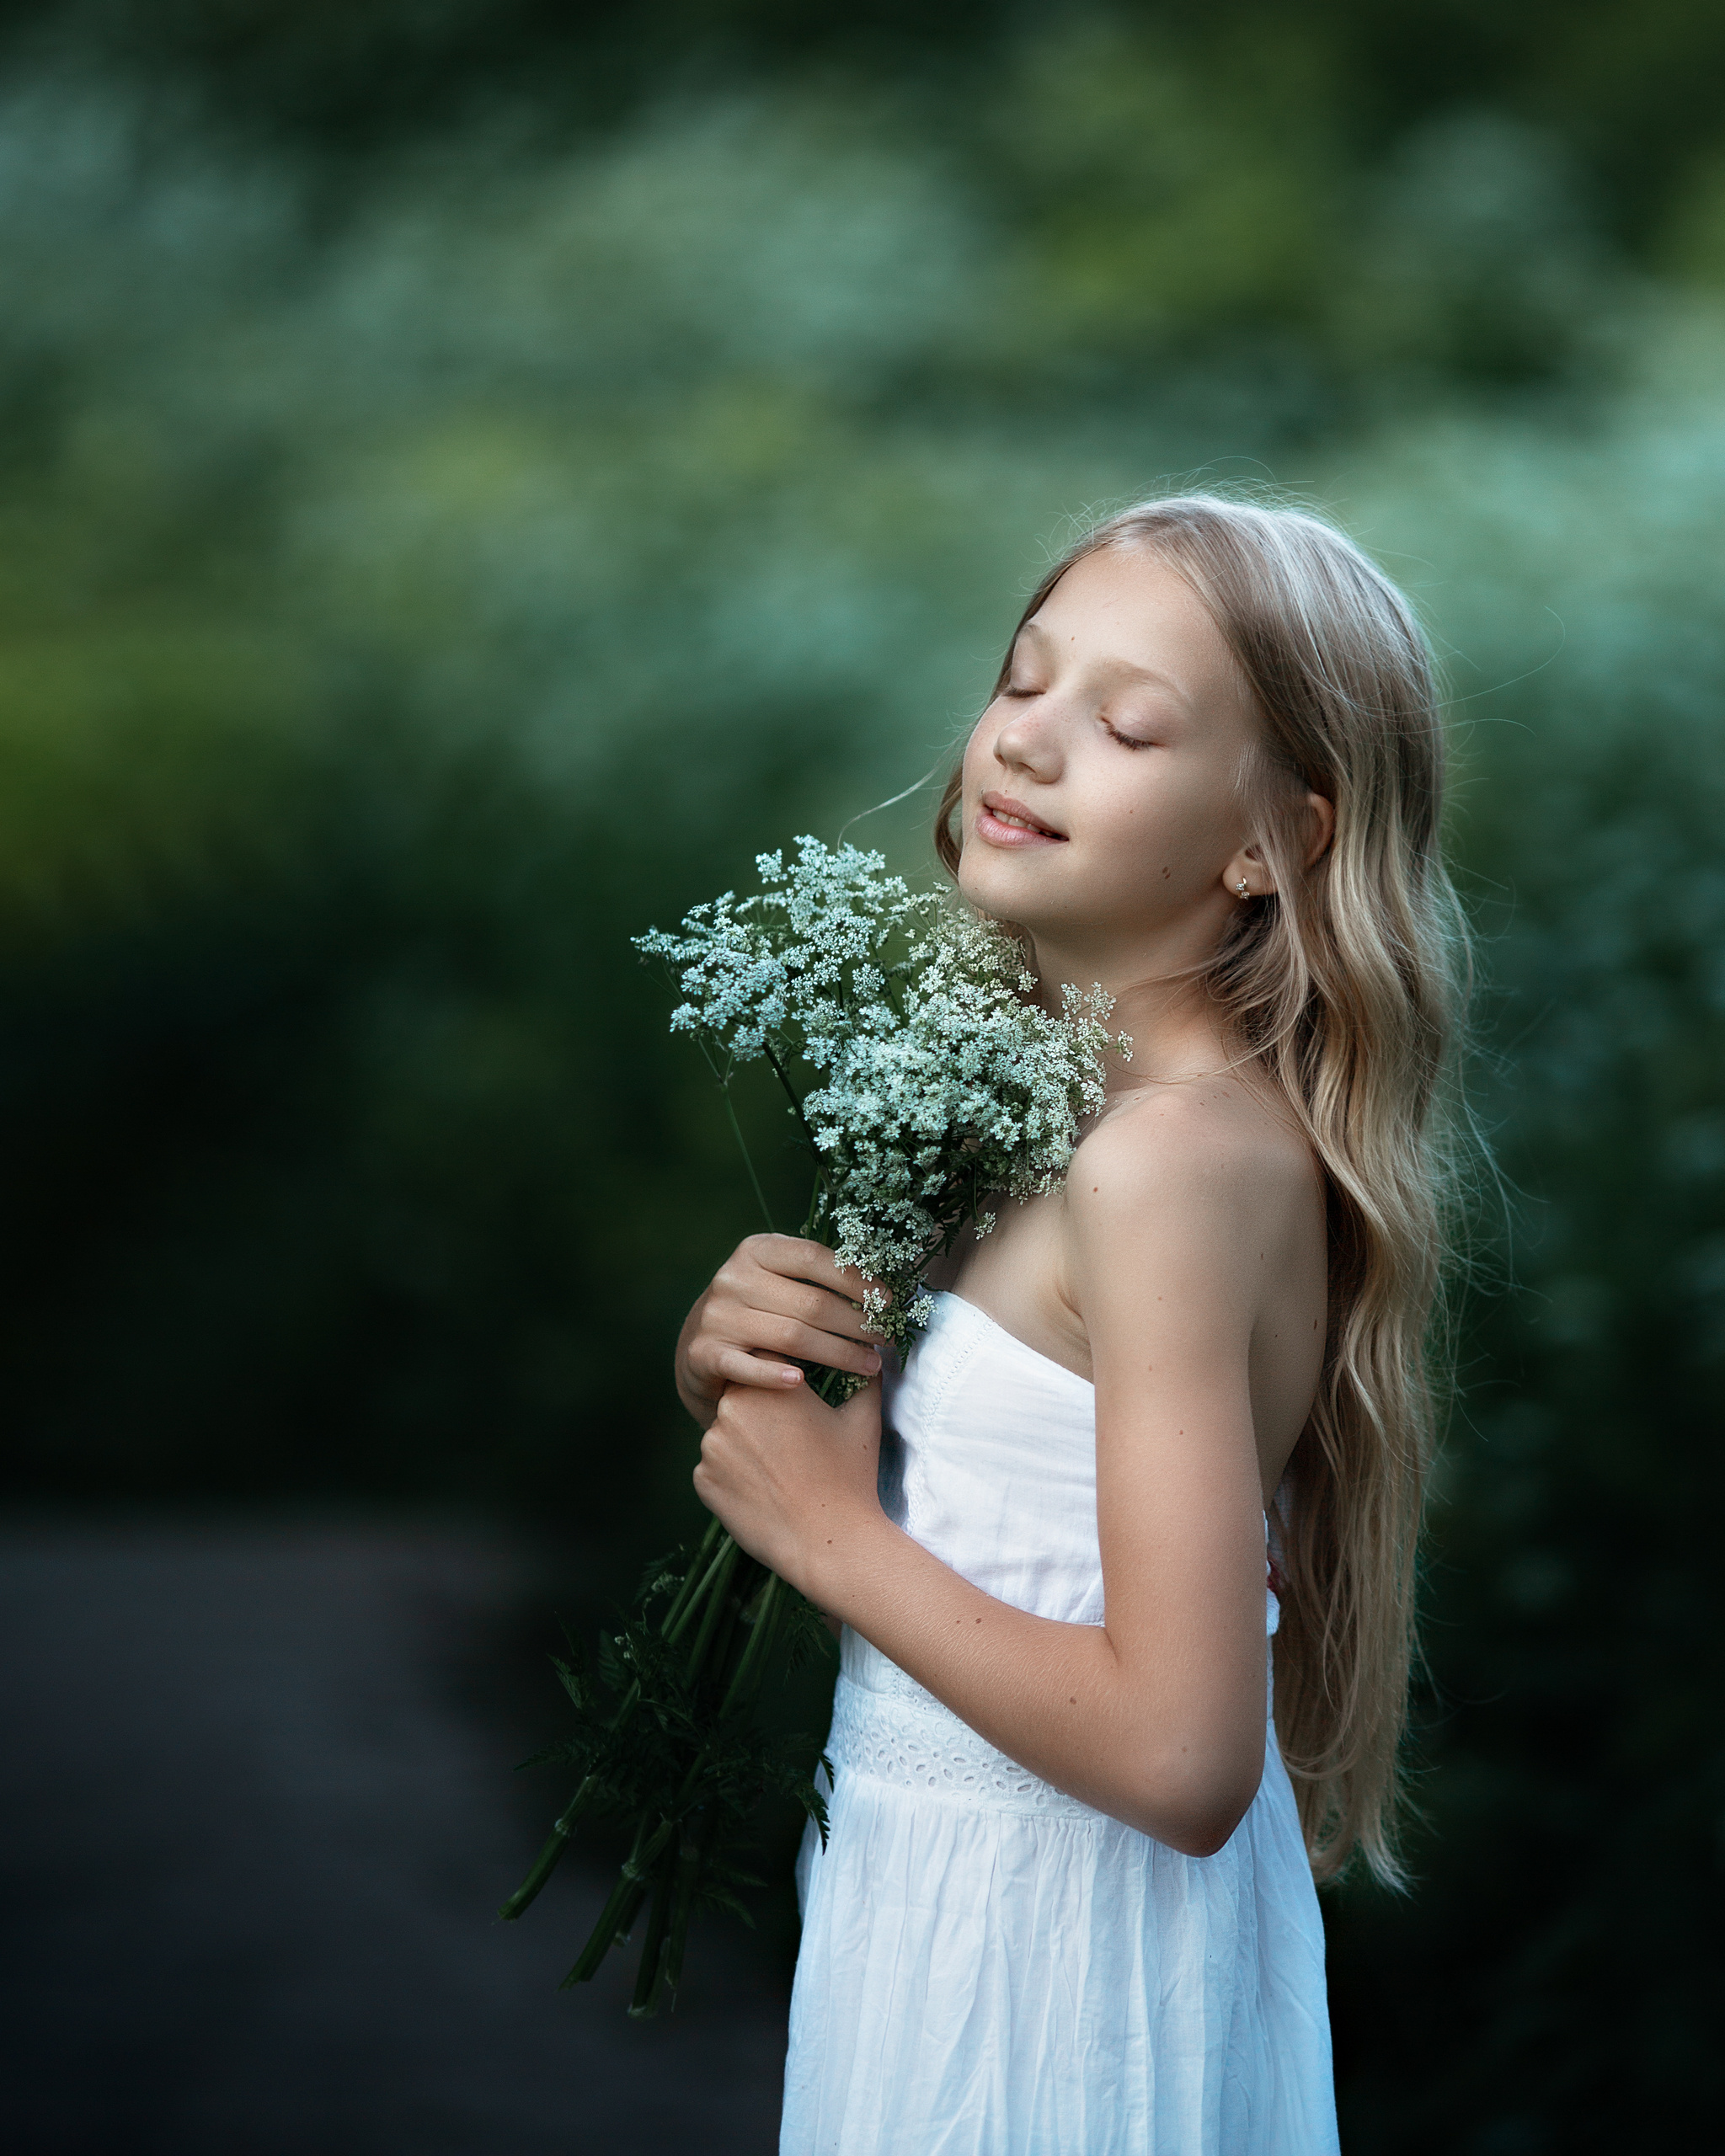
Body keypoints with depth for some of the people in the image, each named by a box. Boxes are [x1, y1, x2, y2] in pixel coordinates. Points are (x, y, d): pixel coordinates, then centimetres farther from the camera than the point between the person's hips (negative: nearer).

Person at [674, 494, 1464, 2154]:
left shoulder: (1173, 1158, -25)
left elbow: (1180, 1758, -29)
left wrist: (832, 1535, -19)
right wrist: (728, 1344, -8)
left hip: (1055, 1935, -8)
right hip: (935, 1869, 8)